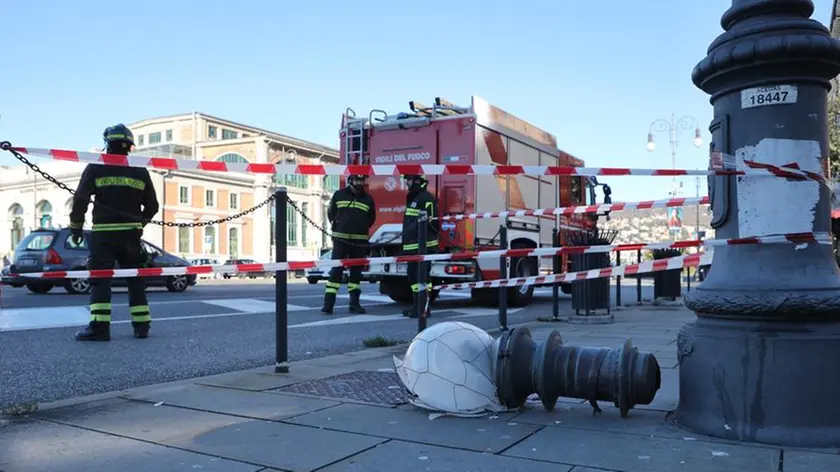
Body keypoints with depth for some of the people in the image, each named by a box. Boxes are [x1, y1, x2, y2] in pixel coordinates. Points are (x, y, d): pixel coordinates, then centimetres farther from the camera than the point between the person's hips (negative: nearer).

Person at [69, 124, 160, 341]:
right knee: (135, 278, 11)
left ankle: (99, 327, -9)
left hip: (103, 233, -3)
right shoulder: (140, 171, 6)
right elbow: (152, 206, 8)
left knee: (100, 278, -1)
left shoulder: (96, 168, -2)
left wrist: (76, 226, 6)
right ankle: (141, 325, 11)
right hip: (131, 233, 3)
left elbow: (80, 199, -6)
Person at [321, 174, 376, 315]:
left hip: (359, 241, 2)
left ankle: (354, 303, 14)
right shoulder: (339, 195, 3)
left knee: (356, 272, 7)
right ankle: (328, 303, -7)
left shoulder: (368, 199, 6)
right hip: (341, 239, -2)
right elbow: (331, 212, 15)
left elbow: (371, 219, 19)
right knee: (336, 270, -6)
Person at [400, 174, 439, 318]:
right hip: (412, 246, 10)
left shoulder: (427, 198, -12)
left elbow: (432, 222, -18)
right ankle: (417, 305, 21)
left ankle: (424, 307, -4)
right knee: (413, 275, 13)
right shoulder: (412, 197, 20)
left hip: (423, 246, -10)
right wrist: (405, 243, 26)